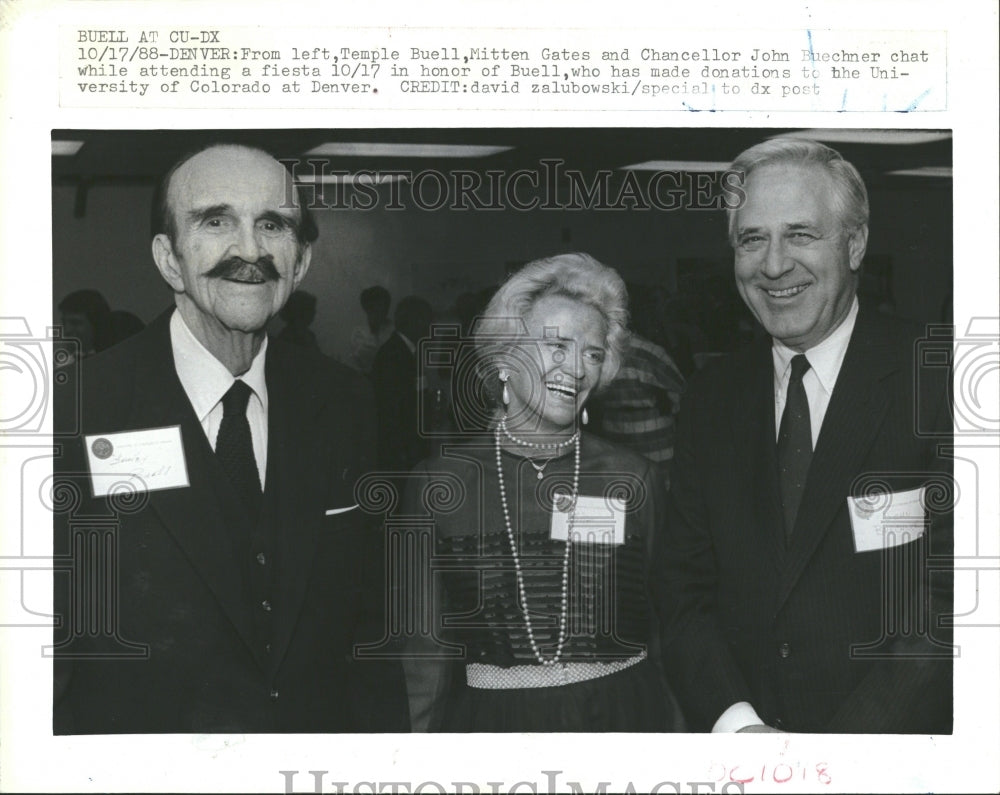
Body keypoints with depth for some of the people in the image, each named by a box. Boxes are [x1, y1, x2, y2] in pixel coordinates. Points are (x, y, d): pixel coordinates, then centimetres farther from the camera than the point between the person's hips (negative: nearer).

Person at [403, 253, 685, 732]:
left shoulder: (632, 481, -1)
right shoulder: (439, 482, -3)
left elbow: (667, 631, 5)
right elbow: (426, 646, 3)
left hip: (622, 713, 1)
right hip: (490, 720, -1)